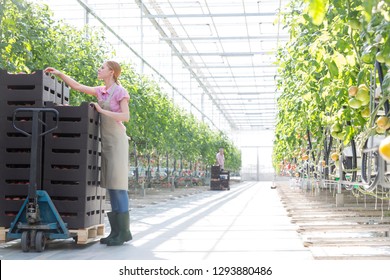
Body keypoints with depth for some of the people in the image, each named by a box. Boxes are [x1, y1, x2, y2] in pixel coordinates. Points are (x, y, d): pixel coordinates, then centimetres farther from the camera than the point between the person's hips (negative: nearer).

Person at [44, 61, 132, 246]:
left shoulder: (120, 91, -7)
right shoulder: (101, 91, 15)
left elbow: (126, 117, -17)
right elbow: (77, 87, 18)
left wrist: (101, 111, -15)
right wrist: (59, 73, 10)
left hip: (117, 141, -8)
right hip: (105, 142, 8)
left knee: (117, 184, -13)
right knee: (110, 185, 3)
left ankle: (124, 231, -10)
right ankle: (116, 231, 4)